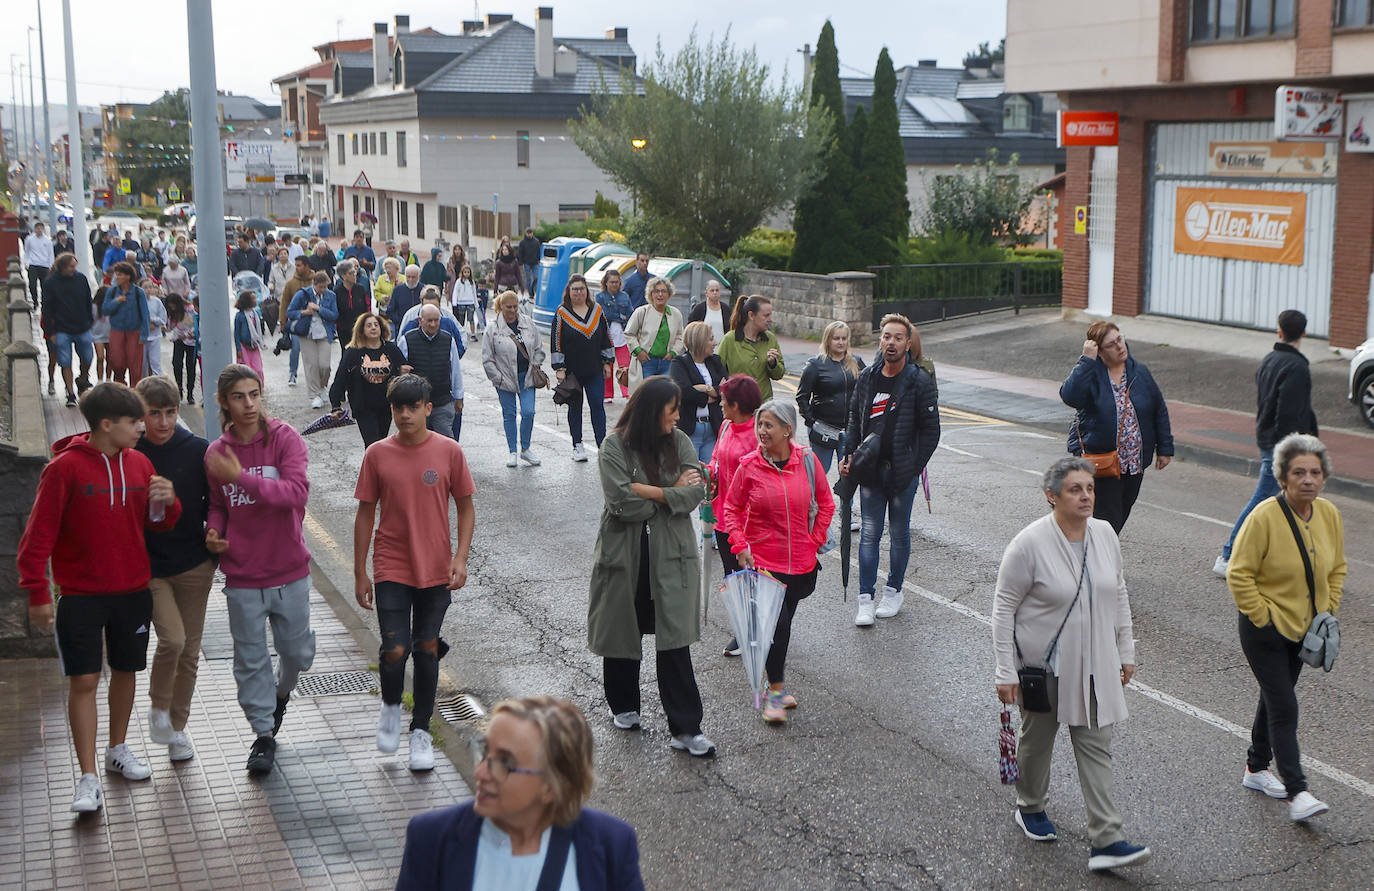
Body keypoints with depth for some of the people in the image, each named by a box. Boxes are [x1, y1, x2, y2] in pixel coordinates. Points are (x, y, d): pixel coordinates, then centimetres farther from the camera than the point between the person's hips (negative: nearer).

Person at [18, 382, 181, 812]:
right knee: (83, 680, -5)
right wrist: (37, 594, -12)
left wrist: (167, 503, -11)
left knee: (126, 670, 15)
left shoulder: (138, 464, 2)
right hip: (81, 595, -5)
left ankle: (118, 749, 35)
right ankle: (89, 779, 0)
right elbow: (39, 533, -11)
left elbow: (158, 523, 12)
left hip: (133, 591, 5)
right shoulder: (65, 467, -13)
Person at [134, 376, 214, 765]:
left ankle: (177, 726, 27)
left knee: (189, 649, 9)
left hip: (194, 564, 2)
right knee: (172, 638, -18)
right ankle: (158, 707, 9)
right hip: (148, 566, -2)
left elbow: (213, 502, 8)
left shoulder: (198, 451, -3)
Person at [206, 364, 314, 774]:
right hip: (241, 575, 1)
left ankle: (281, 693, 43)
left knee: (298, 652, 11)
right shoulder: (216, 452, 0)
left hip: (289, 571, -1)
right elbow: (217, 504, 13)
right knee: (250, 659, 6)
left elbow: (297, 491, -23)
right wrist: (213, 532, -8)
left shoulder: (284, 439, -9)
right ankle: (264, 734, 21)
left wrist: (242, 477, -28)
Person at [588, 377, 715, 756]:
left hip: (671, 554, 2)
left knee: (675, 640, -3)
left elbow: (696, 492, -8)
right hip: (625, 554, -1)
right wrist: (672, 491, -8)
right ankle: (624, 706, 37)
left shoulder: (679, 442, 3)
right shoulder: (615, 446, -9)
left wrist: (647, 491, -15)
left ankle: (685, 729, -1)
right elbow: (622, 503, -18)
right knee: (622, 631, 14)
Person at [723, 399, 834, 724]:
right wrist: (740, 545, -9)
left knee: (784, 620, 14)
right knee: (777, 622, -10)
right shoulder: (749, 465, -8)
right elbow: (732, 507, 2)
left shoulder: (807, 461, -4)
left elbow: (825, 503, 8)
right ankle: (775, 690, 4)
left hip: (800, 560, 2)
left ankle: (776, 685, 31)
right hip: (762, 560, -2)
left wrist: (815, 539, 2)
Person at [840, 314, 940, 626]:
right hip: (870, 470, 3)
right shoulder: (866, 378, 5)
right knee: (869, 533, 2)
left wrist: (914, 467, -10)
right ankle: (866, 598, 6)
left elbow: (931, 430, -4)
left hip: (903, 472, -3)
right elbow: (854, 420, 15)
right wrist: (849, 454, 3)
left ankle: (894, 590, 25)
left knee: (899, 533, 9)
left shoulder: (920, 381, -7)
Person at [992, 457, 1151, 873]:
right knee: (1037, 737, 15)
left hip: (1093, 665, 4)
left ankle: (1106, 842, 1)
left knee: (1096, 745, 1)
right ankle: (1030, 808, 40)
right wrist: (1006, 671, -15)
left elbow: (1118, 594, 12)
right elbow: (1004, 607, -14)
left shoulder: (1105, 534, -2)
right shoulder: (1030, 543, -19)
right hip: (1043, 663, -4)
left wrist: (1126, 651, 12)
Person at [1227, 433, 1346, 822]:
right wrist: (1262, 617, -16)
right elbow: (1239, 573, -17)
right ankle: (1296, 793, -7)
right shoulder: (1264, 517, -20)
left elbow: (1336, 569, 14)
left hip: (1303, 629, 6)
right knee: (1284, 707, -8)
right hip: (1265, 629, -6)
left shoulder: (1329, 515, -1)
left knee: (1275, 698, 18)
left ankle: (1257, 768, 34)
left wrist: (1327, 611, 7)